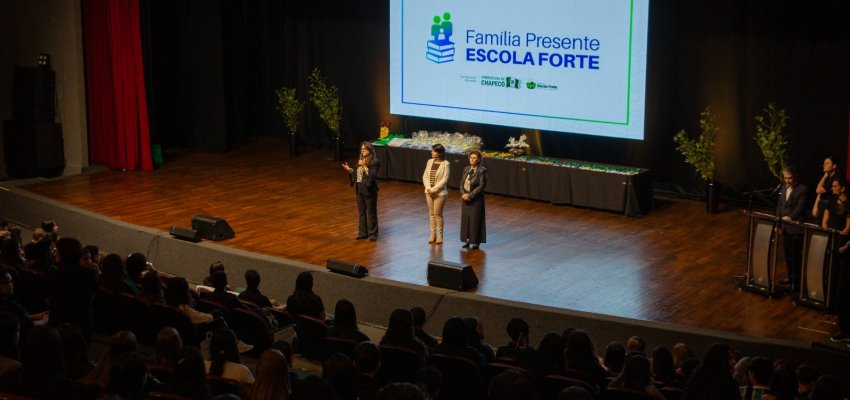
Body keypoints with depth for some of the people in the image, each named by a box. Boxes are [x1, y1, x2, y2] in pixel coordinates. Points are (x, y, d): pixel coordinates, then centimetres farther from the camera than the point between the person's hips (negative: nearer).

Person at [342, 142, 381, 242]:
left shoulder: (374, 162, -12)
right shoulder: (360, 161, 10)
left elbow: (372, 176, -21)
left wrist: (364, 166, -27)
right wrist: (349, 170, 1)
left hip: (369, 190, -7)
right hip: (359, 189, 8)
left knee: (371, 213, 2)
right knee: (361, 212, 15)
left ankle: (373, 234, 10)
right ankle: (363, 232, 24)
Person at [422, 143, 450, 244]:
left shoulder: (445, 164, -11)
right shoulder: (430, 161, 4)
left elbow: (445, 179, -15)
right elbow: (425, 176, 5)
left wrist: (434, 189, -18)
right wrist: (428, 187, -10)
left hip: (440, 192, -5)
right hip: (429, 192, 5)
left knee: (438, 214, -1)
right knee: (431, 213, 10)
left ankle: (440, 235, 11)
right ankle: (433, 233, 18)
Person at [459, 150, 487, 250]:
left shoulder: (482, 170, -11)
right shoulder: (466, 169, 8)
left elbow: (482, 186, -15)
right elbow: (462, 183, 10)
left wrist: (470, 195, -17)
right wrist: (463, 194, -8)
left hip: (476, 199, -6)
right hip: (466, 198, 6)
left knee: (475, 220, -1)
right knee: (465, 219, 7)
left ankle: (475, 242, 7)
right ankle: (468, 240, 18)